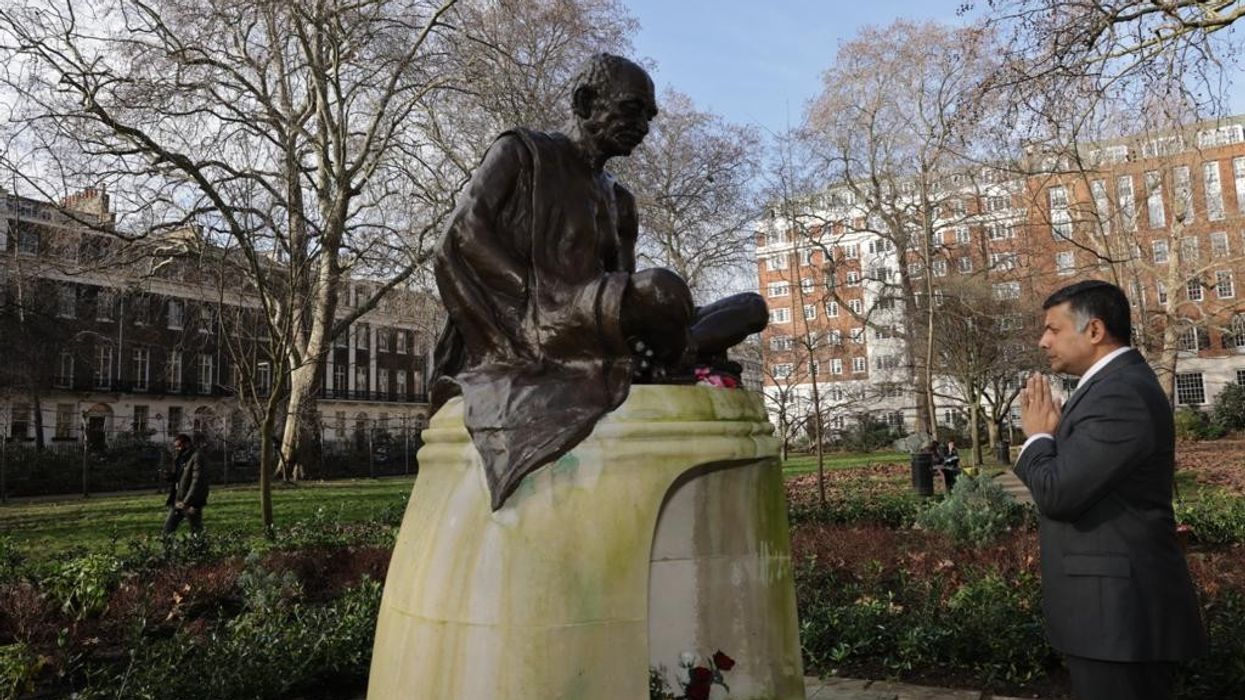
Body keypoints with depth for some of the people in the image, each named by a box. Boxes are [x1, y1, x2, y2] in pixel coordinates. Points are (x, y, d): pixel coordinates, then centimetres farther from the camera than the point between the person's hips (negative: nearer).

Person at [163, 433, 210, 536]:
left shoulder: (196, 458, -12)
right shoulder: (179, 459, 12)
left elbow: (197, 481, -19)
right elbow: (173, 479, 19)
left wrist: (186, 501, -22)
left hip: (192, 504, -8)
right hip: (178, 502, 8)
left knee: (196, 531, 0)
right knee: (168, 528, 6)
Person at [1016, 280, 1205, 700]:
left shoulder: (1122, 393, -21)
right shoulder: (1115, 385, 13)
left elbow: (1057, 493, -25)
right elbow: (1078, 480, 15)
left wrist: (1037, 436, -8)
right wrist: (1052, 434, 2)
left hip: (1119, 611, -10)